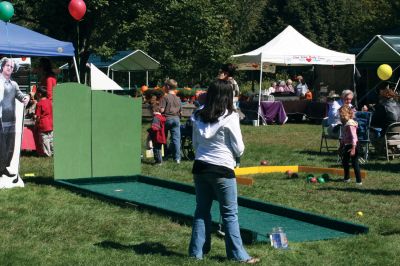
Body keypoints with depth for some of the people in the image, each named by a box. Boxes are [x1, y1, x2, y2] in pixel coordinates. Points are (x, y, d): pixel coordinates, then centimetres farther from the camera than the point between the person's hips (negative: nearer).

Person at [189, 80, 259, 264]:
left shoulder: (198, 117, 3)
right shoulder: (229, 118, -12)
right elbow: (239, 149, -7)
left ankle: (197, 251, 17)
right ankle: (238, 255, 7)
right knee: (229, 214, 2)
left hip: (200, 167, 5)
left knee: (201, 211, 13)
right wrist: (233, 154, 13)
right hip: (222, 170, -5)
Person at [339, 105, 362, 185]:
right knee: (344, 161, 17)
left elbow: (354, 137, -26)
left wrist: (353, 148, -29)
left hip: (352, 145, -10)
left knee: (355, 163, -6)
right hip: (347, 145, 10)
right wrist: (341, 145, 23)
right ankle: (346, 178, 32)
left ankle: (359, 181, -1)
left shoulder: (350, 124, -21)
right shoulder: (345, 123, 9)